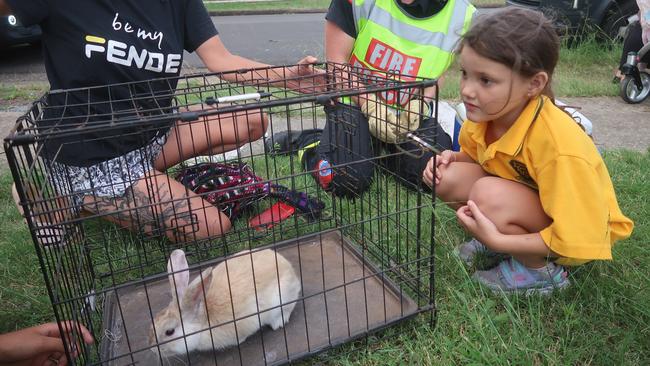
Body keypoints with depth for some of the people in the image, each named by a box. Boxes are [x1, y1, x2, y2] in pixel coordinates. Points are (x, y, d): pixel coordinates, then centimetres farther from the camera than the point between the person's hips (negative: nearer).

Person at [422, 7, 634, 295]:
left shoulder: (558, 146, -35)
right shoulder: (485, 113, -16)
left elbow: (579, 240, -29)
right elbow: (474, 155, 7)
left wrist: (496, 242, -33)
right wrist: (451, 158, -16)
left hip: (580, 232, -6)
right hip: (532, 200, 6)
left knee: (489, 194, -34)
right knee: (447, 177, -16)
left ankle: (539, 271, -7)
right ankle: (506, 237, 5)